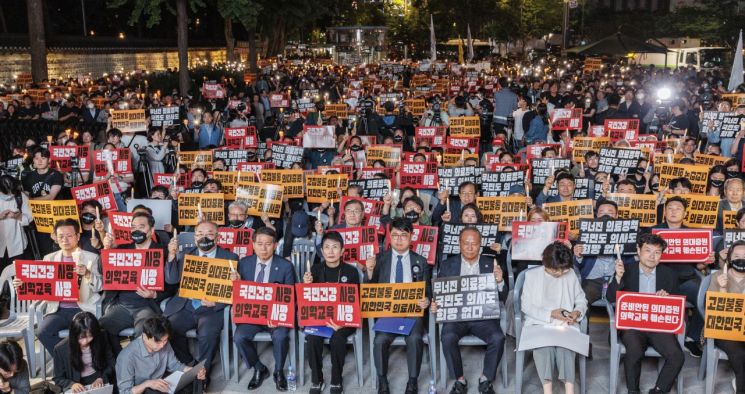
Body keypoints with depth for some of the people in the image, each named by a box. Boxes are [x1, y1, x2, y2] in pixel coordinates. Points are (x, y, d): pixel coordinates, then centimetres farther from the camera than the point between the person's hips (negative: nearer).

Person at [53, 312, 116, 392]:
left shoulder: (101, 340, -5)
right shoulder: (61, 349, -8)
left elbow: (112, 364, 5)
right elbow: (58, 378, 1)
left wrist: (101, 379, -12)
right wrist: (71, 384, -18)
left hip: (101, 385, 0)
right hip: (78, 389, 0)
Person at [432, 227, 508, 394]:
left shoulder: (491, 264, 7)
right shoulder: (447, 265, 9)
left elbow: (502, 298, 5)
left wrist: (500, 281, -16)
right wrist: (434, 305, -13)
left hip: (483, 316, 0)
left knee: (497, 338, -28)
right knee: (447, 338, -30)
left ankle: (486, 379, -4)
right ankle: (460, 380, -9)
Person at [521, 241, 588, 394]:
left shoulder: (571, 274, 9)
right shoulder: (532, 275, 2)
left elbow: (581, 300, 16)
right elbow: (526, 305, -2)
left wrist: (578, 312, -7)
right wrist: (550, 314, -13)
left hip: (565, 324, 1)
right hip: (539, 323, -1)